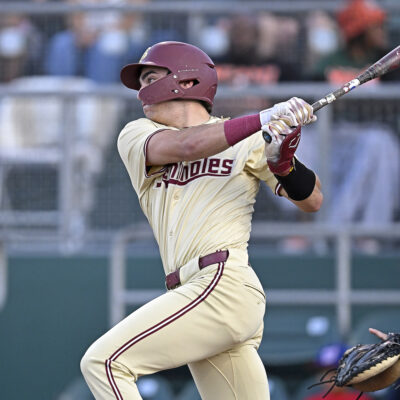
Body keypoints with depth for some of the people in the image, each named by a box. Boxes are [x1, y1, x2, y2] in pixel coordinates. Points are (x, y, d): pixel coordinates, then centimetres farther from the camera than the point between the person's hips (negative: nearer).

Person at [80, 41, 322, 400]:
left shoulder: (248, 141, 8)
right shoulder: (135, 137, 16)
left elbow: (312, 201, 5)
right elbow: (185, 145, -5)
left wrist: (282, 160, -15)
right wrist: (264, 119, -17)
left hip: (224, 285, -5)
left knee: (104, 362, -17)